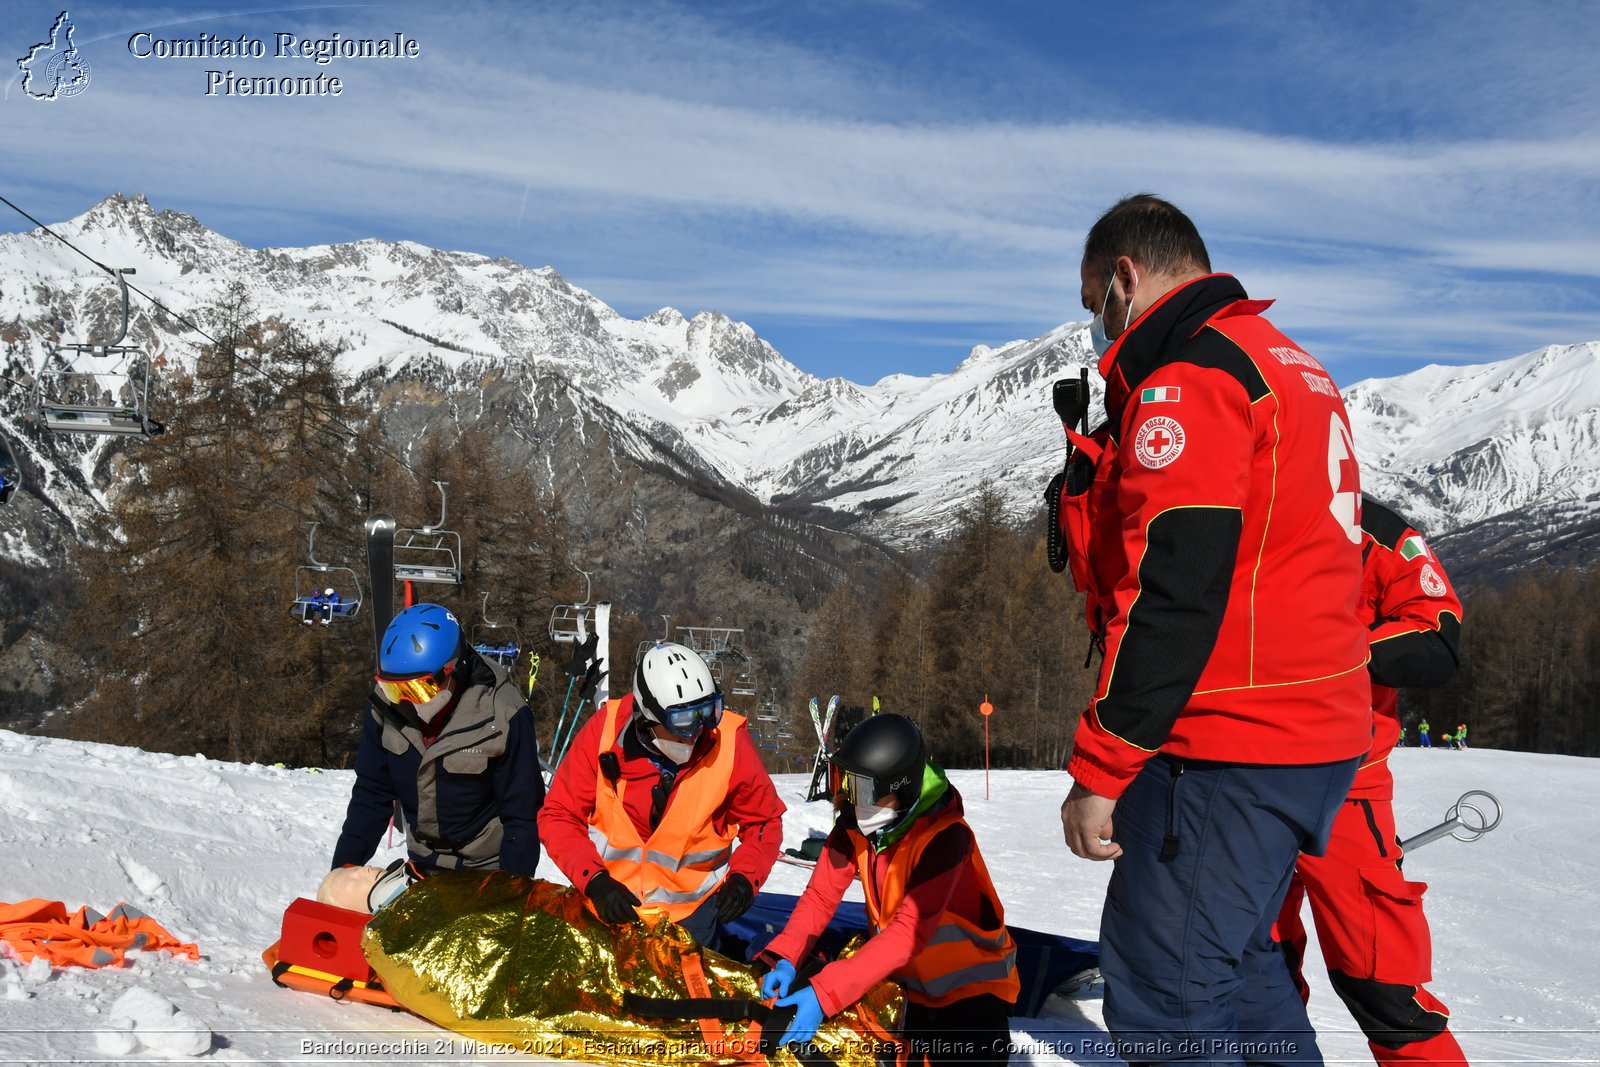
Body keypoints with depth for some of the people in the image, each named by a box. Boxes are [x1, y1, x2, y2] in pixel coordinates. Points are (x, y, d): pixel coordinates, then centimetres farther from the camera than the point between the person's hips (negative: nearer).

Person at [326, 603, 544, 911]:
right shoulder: (386, 705, -12)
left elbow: (523, 813, -18)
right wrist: (344, 866, -9)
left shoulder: (501, 715, -25)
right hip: (422, 866, 4)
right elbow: (371, 794, -1)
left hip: (487, 872, -4)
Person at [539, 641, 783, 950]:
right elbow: (560, 816, -10)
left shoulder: (729, 743, -18)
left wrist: (745, 877, -19)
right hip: (609, 909, 1)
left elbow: (763, 821, -3)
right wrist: (595, 880, -22)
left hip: (692, 915, 0)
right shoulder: (603, 732, -18)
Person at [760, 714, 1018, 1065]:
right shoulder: (854, 826, -8)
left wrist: (824, 994, -38)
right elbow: (821, 894, -6)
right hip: (902, 980, 5)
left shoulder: (944, 837, -27)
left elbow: (911, 931, -33)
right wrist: (785, 959, -24)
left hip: (971, 983, -5)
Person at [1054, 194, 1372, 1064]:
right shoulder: (1292, 365, 18)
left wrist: (1097, 771, -18)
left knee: (1162, 996, -3)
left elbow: (1170, 599, -22)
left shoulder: (1189, 380, -15)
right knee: (1234, 962, 23)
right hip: (1322, 730, 10)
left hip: (1230, 755, -10)